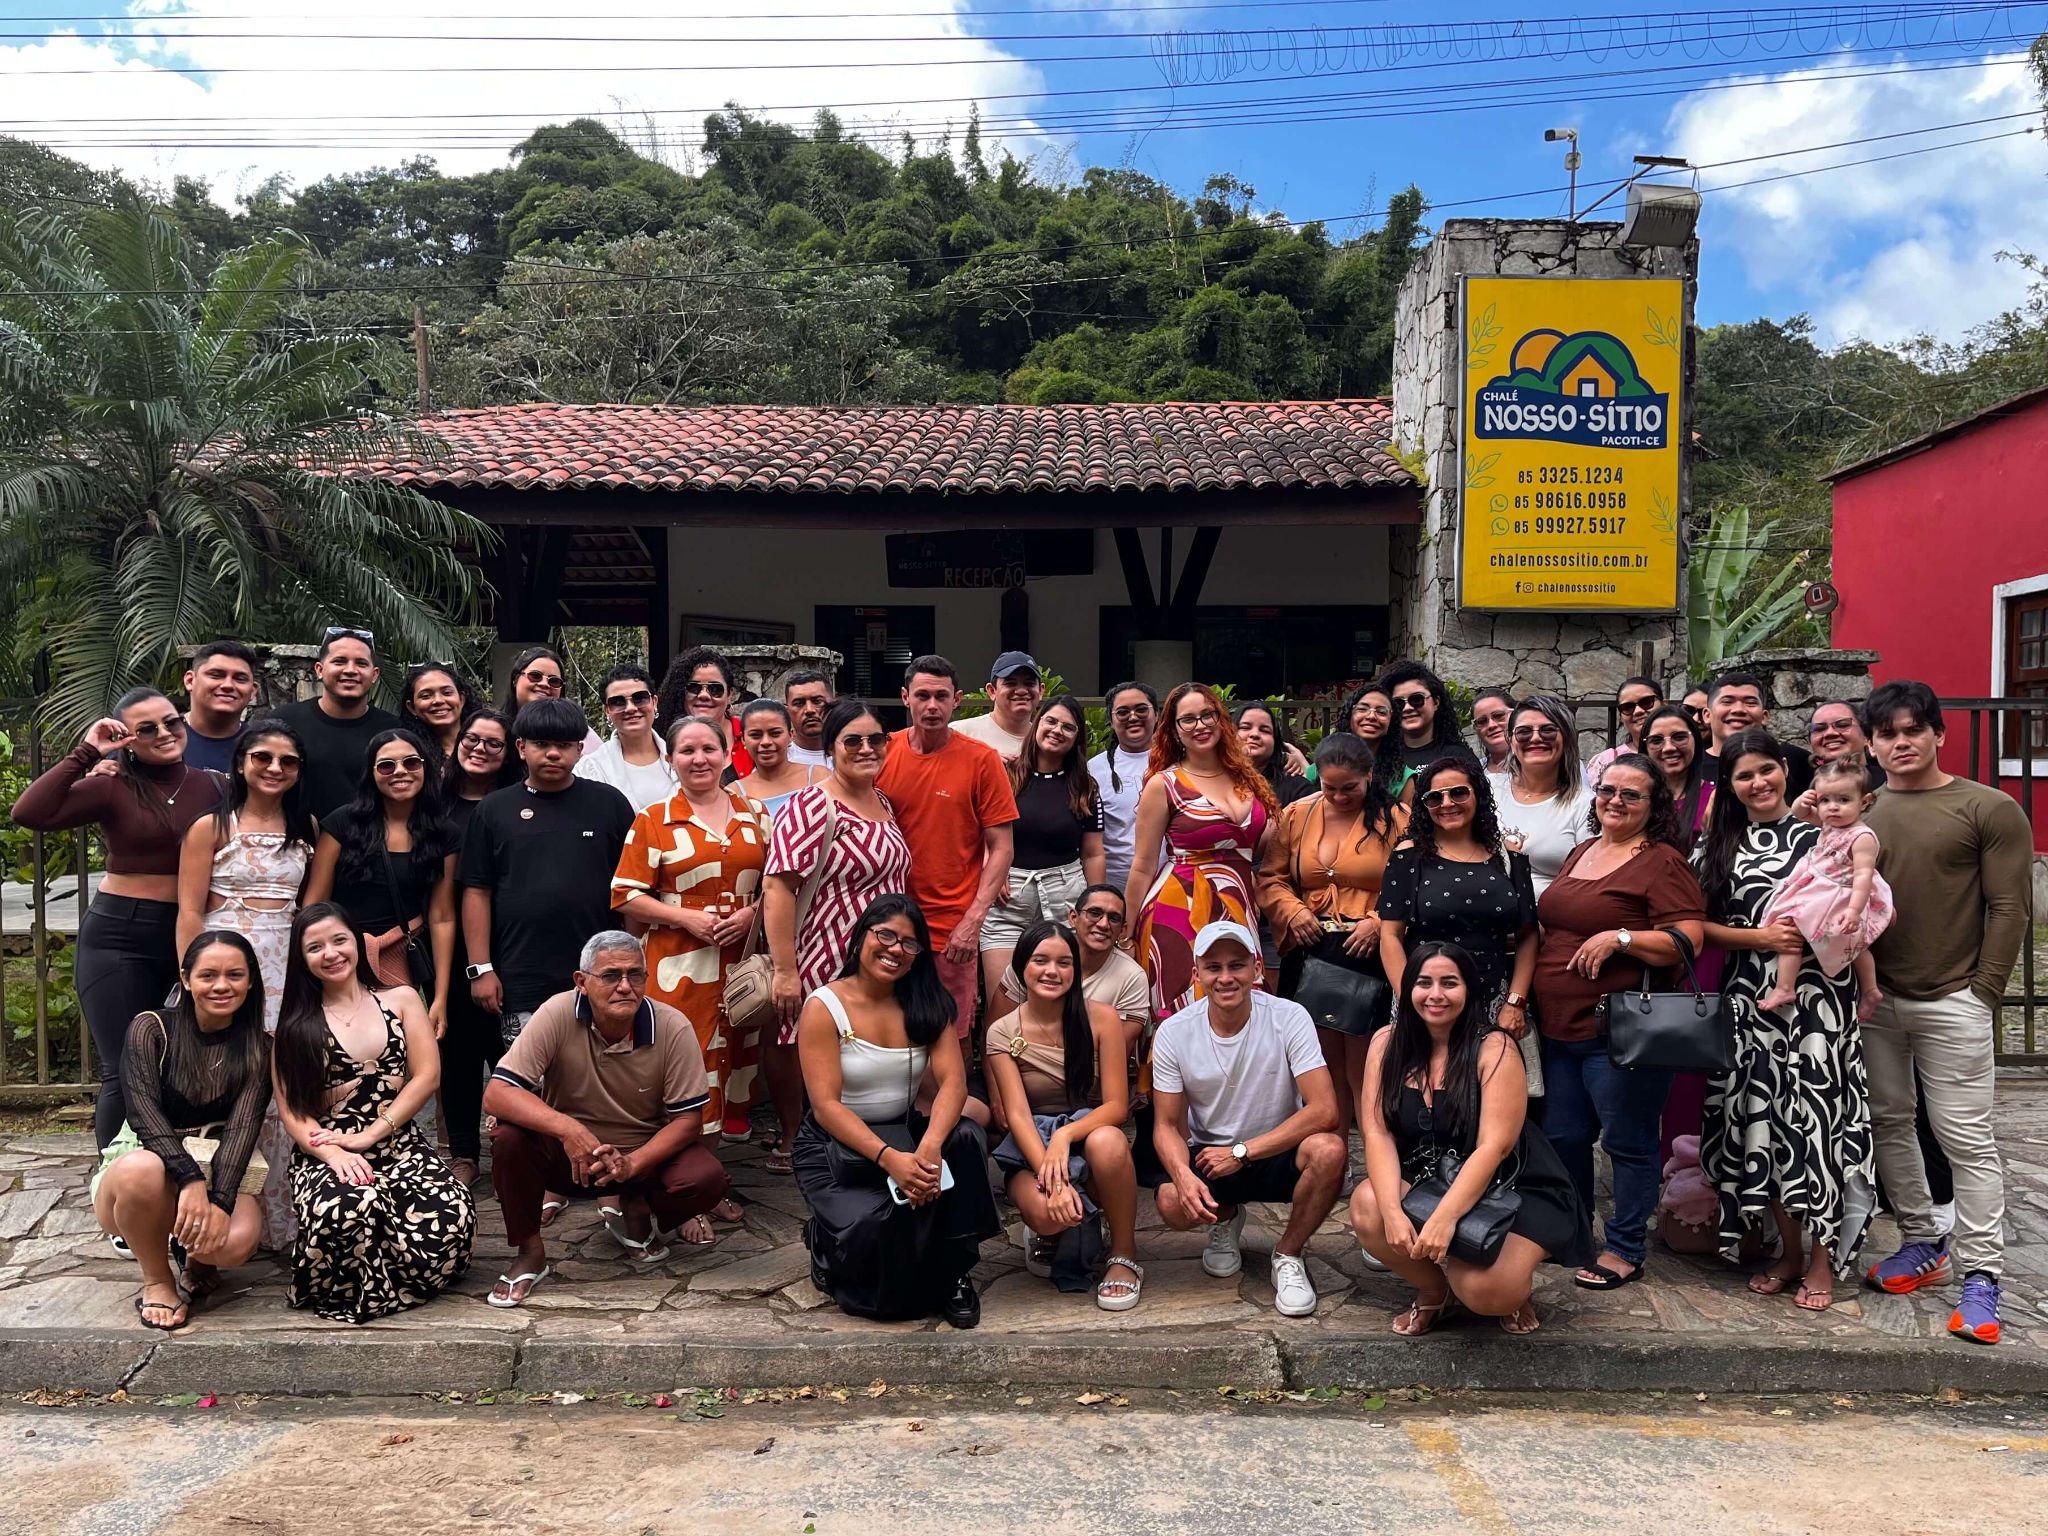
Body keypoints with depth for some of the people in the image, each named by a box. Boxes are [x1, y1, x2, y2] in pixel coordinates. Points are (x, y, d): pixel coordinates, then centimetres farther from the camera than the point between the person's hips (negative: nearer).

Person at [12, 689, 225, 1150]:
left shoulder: (211, 787, 5)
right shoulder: (113, 787, -4)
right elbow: (28, 814, -18)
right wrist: (85, 754, -16)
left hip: (188, 938, 3)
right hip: (119, 938, -3)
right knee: (125, 1071, -2)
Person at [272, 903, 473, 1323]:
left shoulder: (401, 1000, 13)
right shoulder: (295, 1025, 11)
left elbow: (426, 1077, 4)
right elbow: (291, 1109, 2)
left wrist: (368, 1135, -7)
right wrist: (333, 1153, -17)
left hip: (400, 1146, 1)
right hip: (325, 1156, -1)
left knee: (450, 1218, -31)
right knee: (348, 1207, -40)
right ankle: (347, 1289, -4)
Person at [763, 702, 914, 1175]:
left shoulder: (883, 803, 10)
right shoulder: (810, 808, -15)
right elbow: (777, 888, -21)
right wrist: (784, 970, -25)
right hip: (822, 965, -7)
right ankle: (793, 1140, 23)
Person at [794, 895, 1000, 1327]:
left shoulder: (927, 1004, 1)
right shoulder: (824, 1007, -11)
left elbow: (953, 1080, -12)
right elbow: (826, 1105, -18)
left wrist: (929, 1146, -32)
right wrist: (889, 1158, -31)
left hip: (905, 1133, 4)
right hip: (834, 1146, -3)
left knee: (966, 1138, -28)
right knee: (876, 1228, -30)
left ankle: (953, 1273, -13)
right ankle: (831, 1248, 8)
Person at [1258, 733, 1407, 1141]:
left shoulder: (1397, 819, -3)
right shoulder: (1295, 816, 8)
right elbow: (1270, 878, 14)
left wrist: (1377, 922, -17)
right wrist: (1292, 910, -4)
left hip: (1370, 957, -4)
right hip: (1311, 957, 4)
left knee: (1364, 1073, -1)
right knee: (1324, 1068, 12)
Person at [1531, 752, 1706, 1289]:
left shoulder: (1662, 862, -9)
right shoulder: (1582, 852, 16)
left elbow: (1688, 941, -15)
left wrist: (1619, 937, -22)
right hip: (1560, 1026, 8)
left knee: (1627, 1141, 3)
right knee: (1562, 1136, 16)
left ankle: (1625, 1250, 17)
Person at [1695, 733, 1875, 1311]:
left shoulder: (1821, 834, 3)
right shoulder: (1717, 846, 10)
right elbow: (1699, 925, 5)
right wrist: (1758, 937, -10)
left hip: (1818, 999, -2)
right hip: (1749, 1002, 2)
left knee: (1815, 1118, -4)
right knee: (1761, 1121, 4)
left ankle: (1823, 1259, 11)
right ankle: (1789, 1250, 21)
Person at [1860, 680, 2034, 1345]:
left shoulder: (1989, 809, -3)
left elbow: (2011, 907, -4)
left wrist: (1981, 993, -7)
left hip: (1951, 1005, -4)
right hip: (1874, 998, 4)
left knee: (1966, 1139, -2)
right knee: (1888, 1121, 12)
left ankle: (1980, 1277, 5)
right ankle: (1921, 1243, 26)